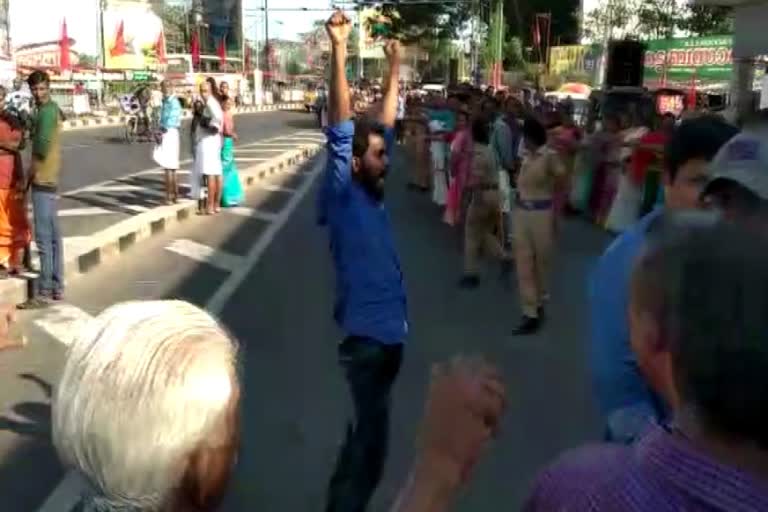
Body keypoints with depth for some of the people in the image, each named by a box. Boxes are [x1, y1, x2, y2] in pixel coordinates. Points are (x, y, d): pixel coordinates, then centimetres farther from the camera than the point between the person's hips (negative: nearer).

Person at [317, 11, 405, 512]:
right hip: (365, 333, -8)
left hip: (391, 328, 8)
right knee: (371, 440, -3)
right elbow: (341, 129, -21)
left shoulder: (375, 191, 8)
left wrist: (394, 69, 19)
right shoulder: (343, 195, -11)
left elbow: (385, 125, 17)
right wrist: (339, 50, -27)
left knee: (366, 434, 21)